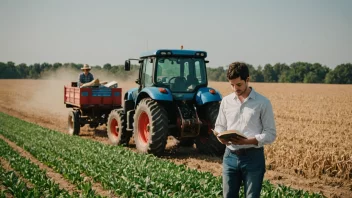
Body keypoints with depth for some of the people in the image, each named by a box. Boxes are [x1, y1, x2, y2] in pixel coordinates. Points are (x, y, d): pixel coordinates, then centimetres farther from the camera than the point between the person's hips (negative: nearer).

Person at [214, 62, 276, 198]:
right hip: (230, 156, 4)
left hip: (253, 157, -3)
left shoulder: (263, 102, -6)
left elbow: (271, 134, -6)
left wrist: (248, 141, -22)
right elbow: (219, 126, 15)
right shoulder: (226, 101, 6)